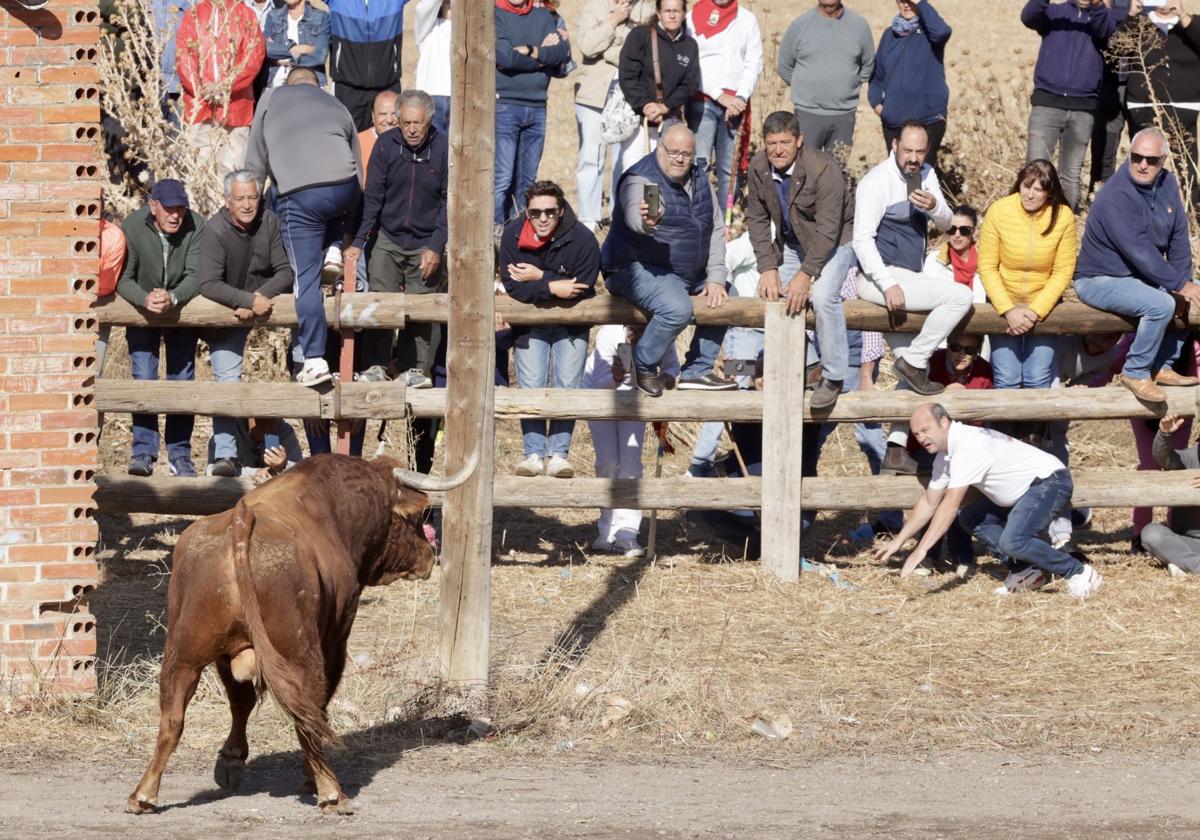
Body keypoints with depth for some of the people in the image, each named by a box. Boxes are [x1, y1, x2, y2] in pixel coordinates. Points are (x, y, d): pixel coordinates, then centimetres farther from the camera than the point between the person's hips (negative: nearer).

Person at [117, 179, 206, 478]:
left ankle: (180, 453, 7)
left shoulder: (196, 226, -20)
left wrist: (172, 297, -42)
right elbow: (123, 279, -19)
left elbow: (195, 276, -22)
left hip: (181, 307, 1)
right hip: (141, 310, -1)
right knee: (143, 378, -11)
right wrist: (145, 298, -39)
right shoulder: (132, 227, -20)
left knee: (182, 379, 1)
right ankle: (144, 452, -10)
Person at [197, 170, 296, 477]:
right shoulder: (215, 230, -19)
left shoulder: (270, 223, -10)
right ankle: (226, 455, -15)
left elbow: (286, 272, -9)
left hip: (263, 300, 4)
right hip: (225, 312, -4)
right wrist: (250, 300, -36)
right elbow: (208, 284, -26)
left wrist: (261, 298, -25)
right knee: (227, 379, -13)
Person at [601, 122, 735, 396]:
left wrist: (715, 279, 1)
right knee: (677, 309, -32)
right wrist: (646, 221, -65)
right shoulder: (640, 180, -18)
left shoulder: (700, 179, 7)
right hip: (636, 269, -9)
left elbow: (716, 229, 11)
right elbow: (633, 213, -40)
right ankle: (644, 365, -6)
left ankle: (697, 371, 15)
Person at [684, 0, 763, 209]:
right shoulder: (693, 18, 3)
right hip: (702, 101, -2)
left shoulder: (747, 19, 10)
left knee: (729, 168, 1)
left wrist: (741, 98, -9)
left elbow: (754, 64, 6)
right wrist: (720, 96, -10)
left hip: (735, 103, 2)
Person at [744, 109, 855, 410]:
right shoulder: (758, 169, -12)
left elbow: (827, 230, -29)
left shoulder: (824, 169, -31)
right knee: (770, 293, -2)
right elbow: (756, 219, -4)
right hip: (791, 244, 7)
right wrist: (768, 267, -13)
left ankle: (833, 377, -16)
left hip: (832, 242, -7)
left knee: (823, 295, -28)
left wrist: (806, 274, -31)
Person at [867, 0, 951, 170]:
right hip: (893, 119, 5)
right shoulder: (890, 34, 10)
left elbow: (942, 31, -29)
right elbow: (877, 73, 17)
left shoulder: (928, 31, -3)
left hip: (928, 118, -5)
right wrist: (876, 101, 1)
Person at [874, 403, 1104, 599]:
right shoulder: (945, 456, 7)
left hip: (1049, 481, -11)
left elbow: (950, 505, -30)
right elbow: (929, 502, 19)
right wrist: (898, 541, 17)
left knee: (1011, 542, -27)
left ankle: (1078, 572, -11)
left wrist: (920, 551, -30)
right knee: (970, 519, 10)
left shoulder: (968, 446, -25)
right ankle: (1027, 571, 7)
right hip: (1024, 489, 11)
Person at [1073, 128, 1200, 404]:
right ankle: (1135, 373, -13)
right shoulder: (1115, 196, -27)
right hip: (1099, 280, -9)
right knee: (1160, 304, -29)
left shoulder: (1167, 184, 0)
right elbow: (1140, 252, -28)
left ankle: (1161, 368, 13)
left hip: (1139, 275, 9)